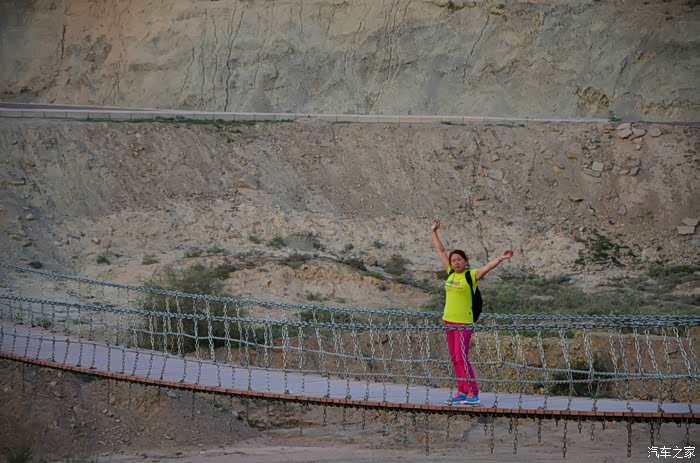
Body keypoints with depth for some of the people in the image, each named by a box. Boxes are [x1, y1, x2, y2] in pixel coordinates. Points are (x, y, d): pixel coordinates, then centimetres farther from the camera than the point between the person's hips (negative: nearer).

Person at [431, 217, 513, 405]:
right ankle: (462, 392, 16)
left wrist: (500, 259, -38)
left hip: (464, 323, -7)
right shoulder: (450, 273, 9)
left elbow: (487, 267, -22)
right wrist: (434, 232, 22)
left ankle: (473, 394, -10)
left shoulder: (471, 275, -7)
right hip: (448, 321, 7)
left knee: (461, 358, -12)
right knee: (454, 358, 9)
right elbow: (440, 251, 17)